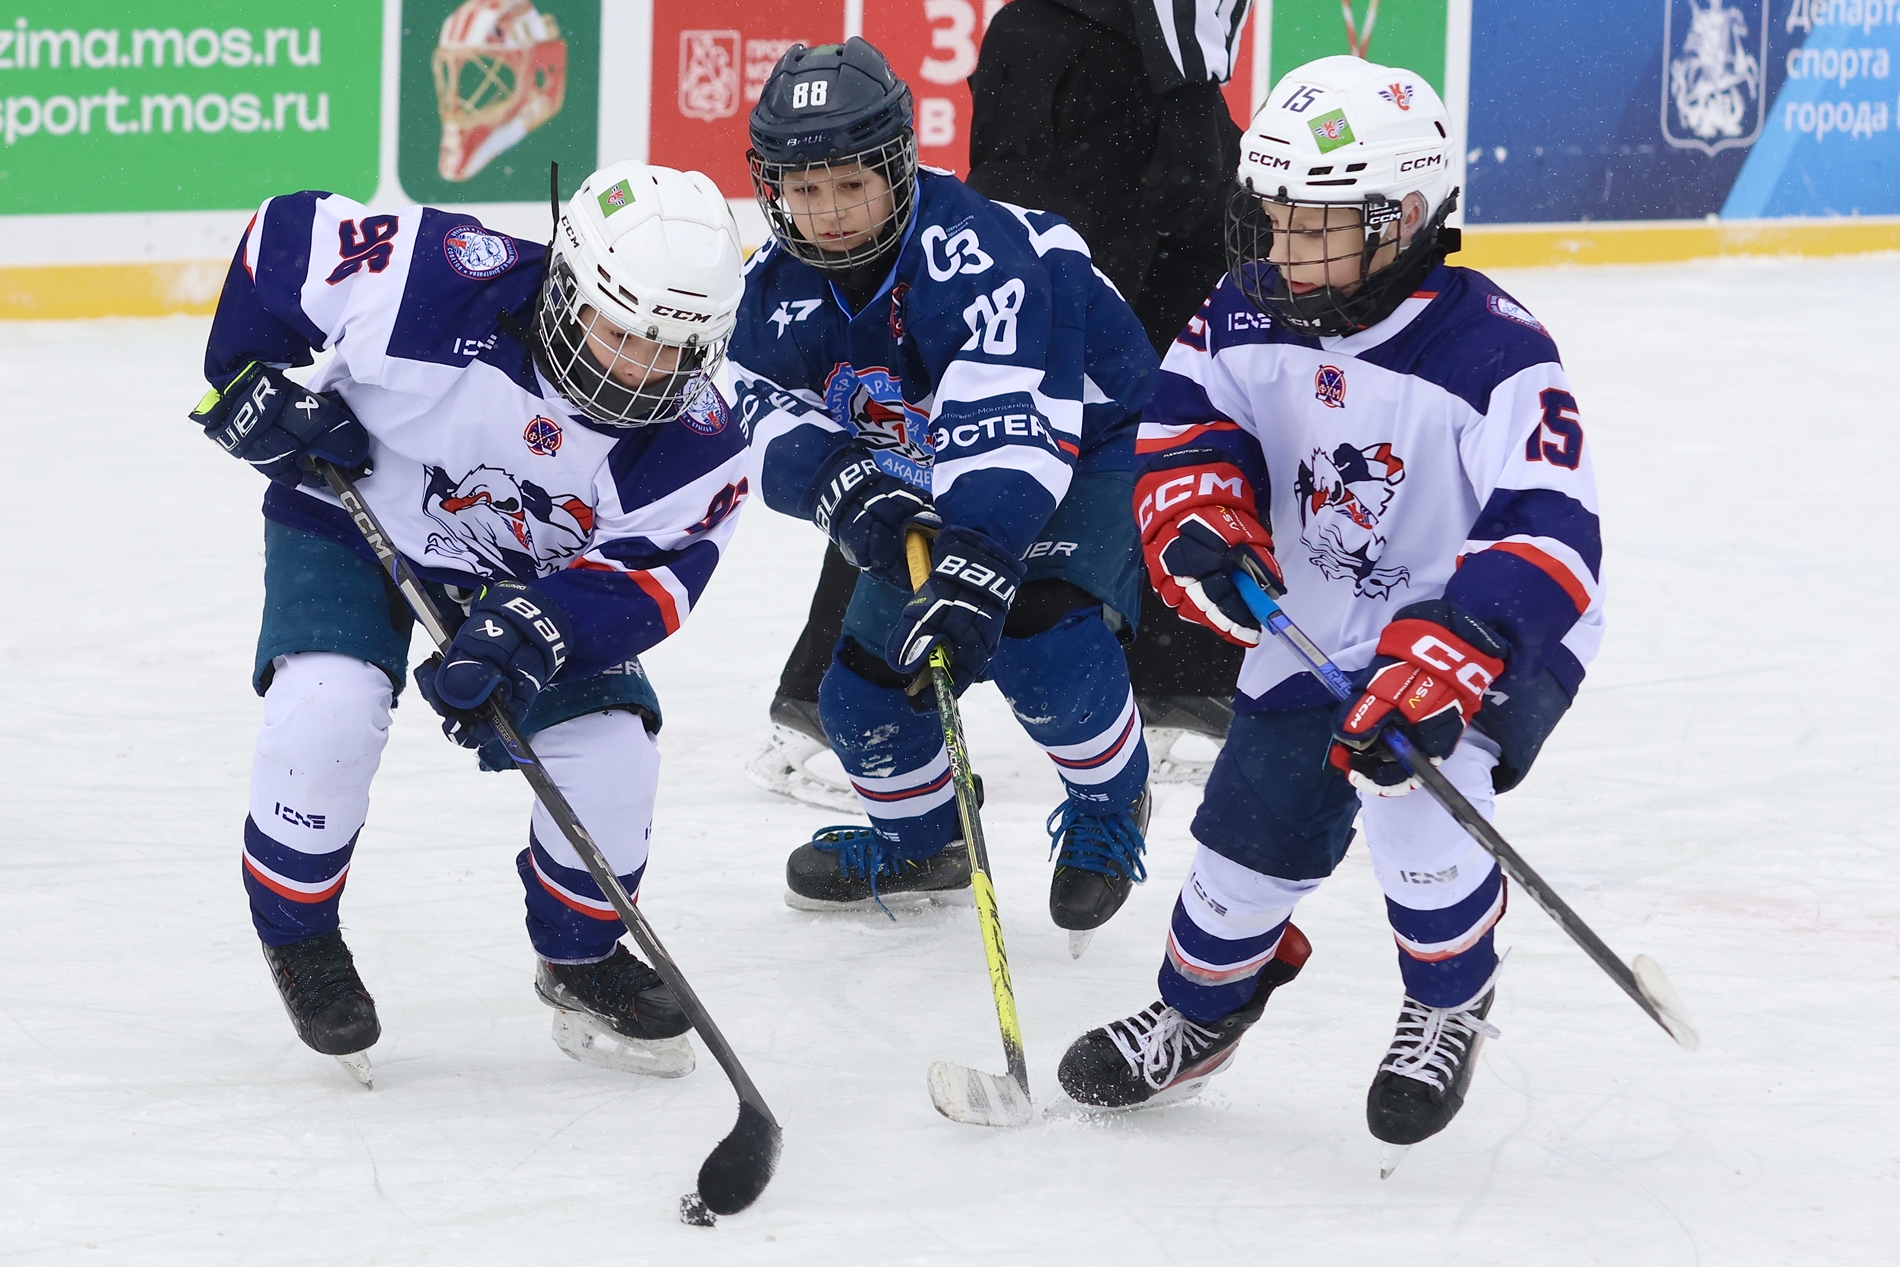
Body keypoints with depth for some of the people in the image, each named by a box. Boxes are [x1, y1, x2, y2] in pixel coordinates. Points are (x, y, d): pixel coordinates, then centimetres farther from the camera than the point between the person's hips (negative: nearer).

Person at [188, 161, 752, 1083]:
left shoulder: (698, 445, -26)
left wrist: (532, 629, -44)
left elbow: (648, 576, -28)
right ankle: (296, 936, 1)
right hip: (354, 515, -2)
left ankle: (580, 958, 17)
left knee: (610, 750, -13)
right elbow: (283, 237, -21)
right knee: (329, 706, -26)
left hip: (537, 571, 3)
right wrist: (245, 382, -20)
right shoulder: (442, 282, -35)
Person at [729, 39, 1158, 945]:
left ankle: (1108, 806, -2)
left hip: (1091, 449, -7)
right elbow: (769, 418, -17)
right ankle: (920, 843, 34)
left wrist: (973, 572, -61)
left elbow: (1010, 436, -48)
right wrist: (845, 488, -39)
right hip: (923, 483, 7)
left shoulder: (981, 253, -37)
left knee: (1039, 638, -31)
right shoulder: (780, 283, -14)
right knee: (868, 677, 3)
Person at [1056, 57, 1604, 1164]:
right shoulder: (1253, 319, -9)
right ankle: (1202, 1010, 38)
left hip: (1485, 636, -6)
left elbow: (1547, 538, -34)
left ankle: (1454, 1002, 2)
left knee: (1410, 800, -28)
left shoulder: (1492, 357, -28)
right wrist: (1194, 505, -20)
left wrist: (1439, 669, -45)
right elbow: (1180, 408, 4)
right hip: (1314, 635, 6)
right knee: (1255, 827, 7)